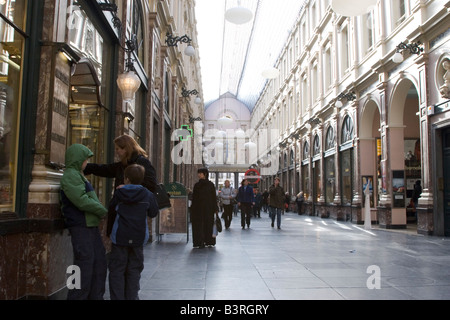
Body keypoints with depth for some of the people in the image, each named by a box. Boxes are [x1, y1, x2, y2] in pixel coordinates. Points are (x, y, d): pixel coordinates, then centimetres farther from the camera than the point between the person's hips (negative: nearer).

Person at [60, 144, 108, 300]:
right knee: (84, 264, -7)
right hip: (80, 225, -10)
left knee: (99, 262, 12)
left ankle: (96, 296, 20)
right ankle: (77, 296, 2)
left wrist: (100, 211, 9)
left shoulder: (78, 175, 21)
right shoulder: (70, 175, -11)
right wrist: (102, 211, -9)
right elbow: (81, 200, -20)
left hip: (90, 226, 10)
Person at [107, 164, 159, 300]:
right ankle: (131, 297, 13)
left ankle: (117, 297, 4)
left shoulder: (118, 193, -4)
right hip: (138, 238, 1)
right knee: (134, 270, 11)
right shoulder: (147, 195, -2)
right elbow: (153, 213, 7)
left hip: (120, 237, -1)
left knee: (116, 270, 6)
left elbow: (111, 207, 12)